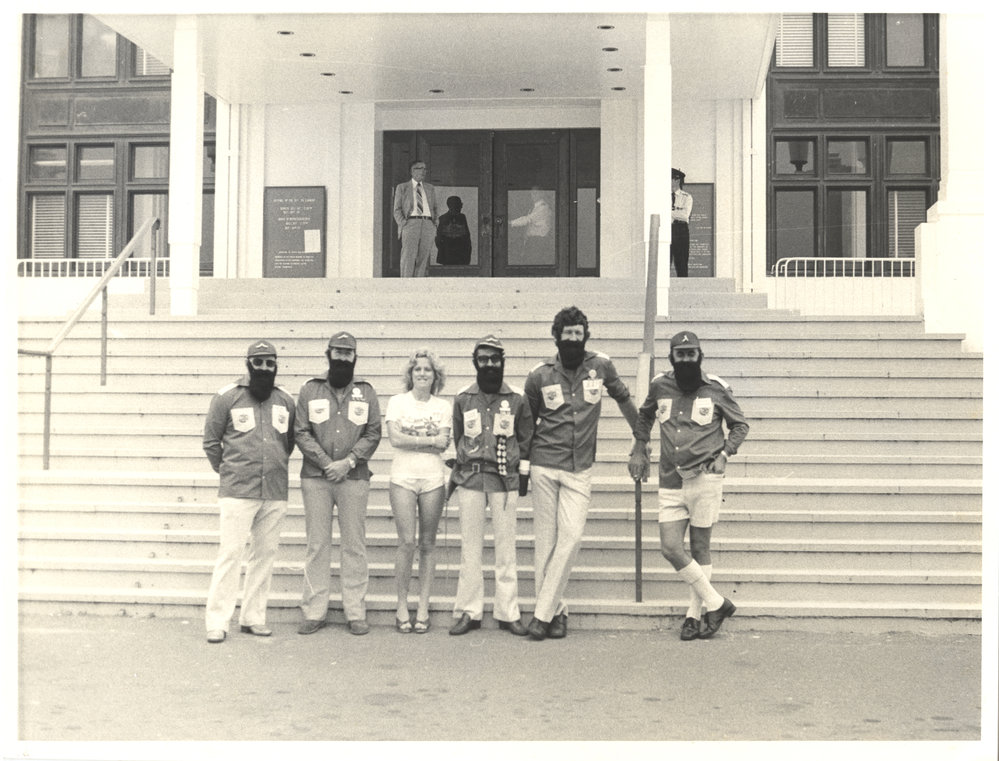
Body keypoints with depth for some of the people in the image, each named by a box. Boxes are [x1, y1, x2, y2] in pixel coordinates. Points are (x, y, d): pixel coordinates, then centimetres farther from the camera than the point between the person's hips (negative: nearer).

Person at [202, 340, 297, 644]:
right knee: (230, 553, -6)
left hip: (275, 493, 4)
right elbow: (211, 441, 4)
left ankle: (254, 618, 18)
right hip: (237, 492, -4)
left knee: (265, 555, 8)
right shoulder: (227, 397, -1)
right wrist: (227, 471, 5)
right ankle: (217, 621, 0)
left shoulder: (286, 401, 11)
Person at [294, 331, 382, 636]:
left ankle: (356, 613, 7)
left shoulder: (365, 391, 10)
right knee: (316, 545, 2)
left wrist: (349, 461, -10)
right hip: (315, 477, 0)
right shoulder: (310, 390, 8)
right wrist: (326, 462, -10)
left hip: (354, 478, 0)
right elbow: (301, 432, 2)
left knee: (354, 545, 2)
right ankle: (314, 612, 8)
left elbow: (373, 433, 4)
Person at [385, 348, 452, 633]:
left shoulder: (443, 407, 10)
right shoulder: (397, 402, 5)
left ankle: (423, 607, 9)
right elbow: (395, 438, -7)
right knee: (407, 542, -8)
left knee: (428, 544, 3)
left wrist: (411, 438, -8)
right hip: (403, 478, -2)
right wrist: (429, 440, -6)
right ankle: (402, 605, 2)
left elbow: (443, 443, -2)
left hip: (433, 479, 2)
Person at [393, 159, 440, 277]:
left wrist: (435, 224, 7)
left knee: (423, 258, -3)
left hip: (428, 224, 3)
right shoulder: (402, 187, 11)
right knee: (408, 258, -12)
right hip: (410, 222, -3)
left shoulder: (430, 189, 21)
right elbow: (396, 209, 8)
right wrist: (403, 224, -7)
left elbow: (435, 208, 24)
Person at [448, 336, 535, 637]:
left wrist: (523, 470, 8)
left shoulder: (518, 399, 4)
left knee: (506, 547, 0)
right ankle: (469, 611, 8)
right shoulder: (463, 398, 7)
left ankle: (507, 612, 7)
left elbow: (526, 437, 11)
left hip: (505, 480, -1)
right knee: (470, 547, 3)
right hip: (470, 479, 1)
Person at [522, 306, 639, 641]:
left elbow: (623, 398, 18)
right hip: (544, 465, 0)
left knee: (572, 536, -12)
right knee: (546, 540, 1)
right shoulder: (539, 375, 0)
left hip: (579, 468, 0)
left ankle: (543, 613, -6)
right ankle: (556, 610, 11)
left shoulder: (601, 366, 2)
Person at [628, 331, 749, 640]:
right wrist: (640, 448, 19)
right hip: (670, 483, 3)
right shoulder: (660, 387, 6)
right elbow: (644, 415, 27)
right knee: (670, 548, -4)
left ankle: (695, 614, 16)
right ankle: (716, 603, 10)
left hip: (704, 478, -3)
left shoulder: (716, 389, -1)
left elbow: (740, 425, 11)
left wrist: (724, 454, -2)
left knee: (700, 548, 3)